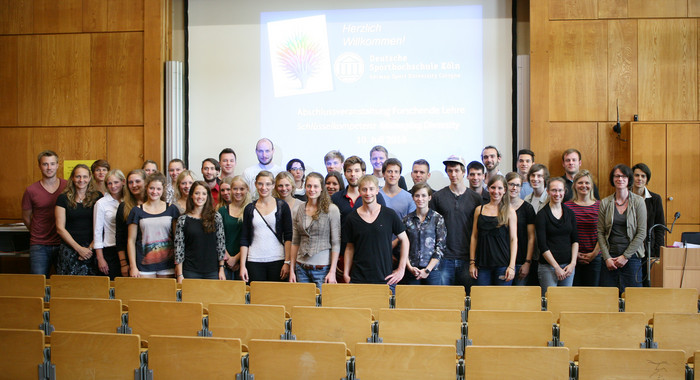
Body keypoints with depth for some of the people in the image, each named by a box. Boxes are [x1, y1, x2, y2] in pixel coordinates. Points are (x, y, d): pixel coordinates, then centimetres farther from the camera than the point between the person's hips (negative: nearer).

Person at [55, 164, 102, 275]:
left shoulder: (98, 197, 6)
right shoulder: (63, 198, 5)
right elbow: (60, 228, 1)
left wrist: (91, 247, -8)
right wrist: (79, 248, -7)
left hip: (91, 250, 0)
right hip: (69, 249, 0)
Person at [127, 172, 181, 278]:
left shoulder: (171, 209, 7)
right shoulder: (137, 211, 6)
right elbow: (131, 240, 6)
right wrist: (133, 267, -1)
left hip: (167, 264, 1)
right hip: (144, 264, 0)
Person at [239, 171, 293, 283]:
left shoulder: (282, 206, 4)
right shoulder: (249, 209, 9)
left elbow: (288, 236, 0)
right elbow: (244, 239, 8)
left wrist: (287, 262, -7)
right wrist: (242, 265, 1)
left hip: (277, 261, -1)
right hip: (254, 261, 1)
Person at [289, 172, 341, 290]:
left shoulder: (331, 209, -5)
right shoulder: (300, 209, 7)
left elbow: (336, 243, -7)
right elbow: (295, 242, 11)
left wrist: (332, 271, -11)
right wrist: (292, 269, 8)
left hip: (322, 268, -4)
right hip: (301, 267, 4)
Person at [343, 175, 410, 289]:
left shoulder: (389, 215, 0)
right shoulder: (352, 218, 4)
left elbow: (404, 240, 7)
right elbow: (350, 247, 11)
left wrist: (401, 269, 3)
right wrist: (346, 274, 5)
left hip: (385, 279, -1)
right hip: (358, 279, 1)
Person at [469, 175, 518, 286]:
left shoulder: (509, 212, 3)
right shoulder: (479, 210, 10)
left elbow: (514, 239, 0)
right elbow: (474, 237, 11)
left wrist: (512, 266, -8)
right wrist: (472, 262, 6)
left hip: (503, 264, -2)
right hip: (482, 264, 2)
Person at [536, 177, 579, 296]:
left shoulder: (570, 213, 10)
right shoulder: (542, 215, -5)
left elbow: (575, 240, 10)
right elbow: (542, 245, -8)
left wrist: (573, 263, -1)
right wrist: (557, 267, -11)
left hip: (568, 265, 4)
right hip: (548, 266, -4)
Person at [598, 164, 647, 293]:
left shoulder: (638, 201, 0)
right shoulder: (605, 203, 5)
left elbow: (642, 233, -3)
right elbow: (600, 232, 4)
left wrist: (625, 256, -8)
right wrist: (607, 258, -5)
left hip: (632, 257, -1)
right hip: (609, 258, 1)